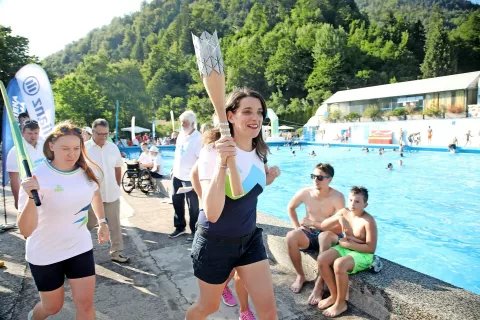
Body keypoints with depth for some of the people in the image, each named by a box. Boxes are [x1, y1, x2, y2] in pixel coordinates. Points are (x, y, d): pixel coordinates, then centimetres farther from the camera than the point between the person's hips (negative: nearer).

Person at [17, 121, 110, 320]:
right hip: (45, 254, -3)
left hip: (80, 247, 3)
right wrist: (31, 197, -43)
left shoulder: (86, 170, -9)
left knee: (85, 304, 5)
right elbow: (25, 230, -28)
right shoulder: (37, 178, -23)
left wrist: (102, 222, 11)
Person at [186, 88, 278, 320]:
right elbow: (212, 213, -34)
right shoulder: (213, 152, -22)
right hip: (215, 243, -5)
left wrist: (270, 176, 6)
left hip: (250, 239, 5)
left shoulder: (259, 153, -2)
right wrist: (222, 162, -40)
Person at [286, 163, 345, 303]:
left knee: (325, 236, -39)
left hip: (330, 235, -3)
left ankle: (320, 284, -24)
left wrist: (312, 223, -23)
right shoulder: (305, 193, -8)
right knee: (291, 236, -28)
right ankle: (300, 275, -5)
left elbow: (339, 229, -21)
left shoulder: (337, 197, -17)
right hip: (309, 234, 3)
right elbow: (291, 208, 12)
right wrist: (297, 226, 0)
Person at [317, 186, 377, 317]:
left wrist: (348, 244, -20)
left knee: (339, 264, -33)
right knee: (322, 259, -17)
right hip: (345, 248, 7)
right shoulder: (344, 212, -1)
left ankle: (341, 303, -11)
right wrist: (338, 218, -18)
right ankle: (334, 295, 2)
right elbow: (323, 225, 0)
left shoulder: (369, 221, -20)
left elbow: (371, 248, -22)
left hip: (363, 254, -6)